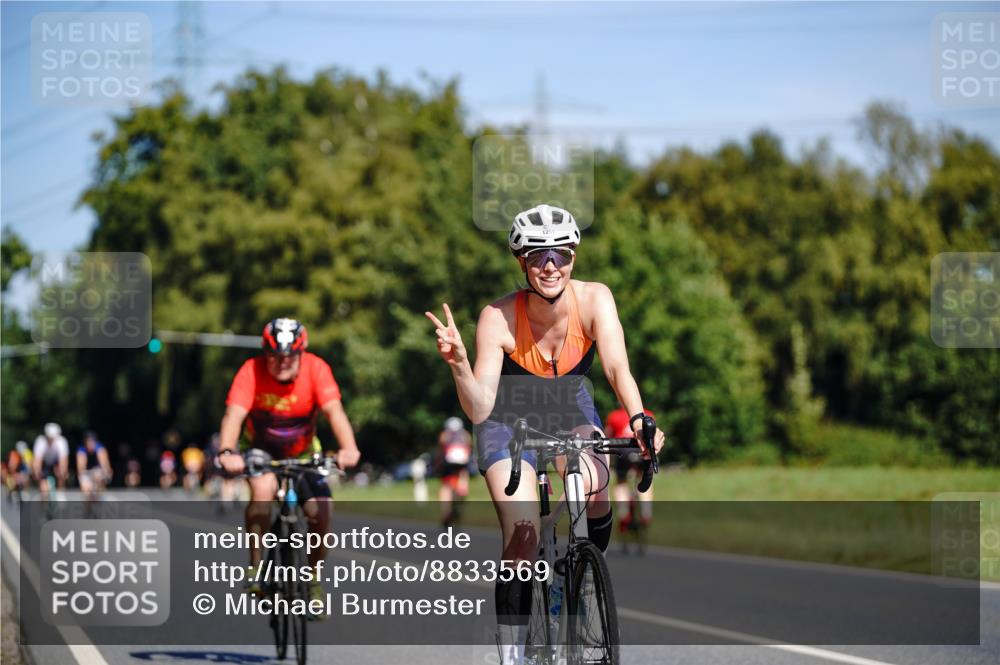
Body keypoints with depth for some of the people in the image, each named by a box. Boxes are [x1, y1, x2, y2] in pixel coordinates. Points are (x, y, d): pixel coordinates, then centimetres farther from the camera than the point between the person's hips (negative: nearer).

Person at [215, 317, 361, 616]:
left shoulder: (316, 369, -25)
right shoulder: (251, 371, -27)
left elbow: (334, 411, -37)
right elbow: (234, 414, -38)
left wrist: (348, 449, -55)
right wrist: (227, 452, -58)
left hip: (304, 453, 2)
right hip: (261, 450, -2)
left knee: (320, 512, -14)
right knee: (263, 488, -32)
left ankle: (314, 581, 9)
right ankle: (256, 568, -20)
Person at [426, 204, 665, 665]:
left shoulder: (594, 299, -22)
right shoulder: (498, 318, -27)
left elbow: (617, 366, -35)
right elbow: (479, 409, -29)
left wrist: (639, 418, -54)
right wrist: (458, 362, -48)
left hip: (569, 409, 2)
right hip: (509, 417, -1)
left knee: (594, 489, -30)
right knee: (522, 536, -20)